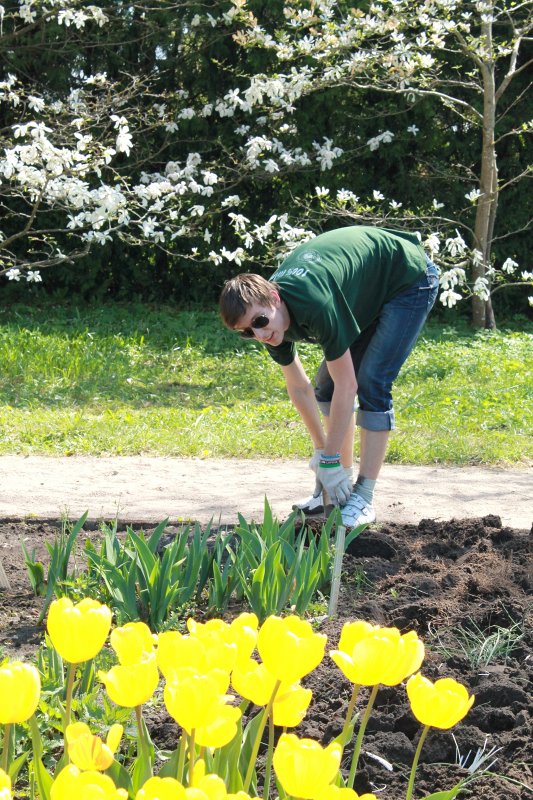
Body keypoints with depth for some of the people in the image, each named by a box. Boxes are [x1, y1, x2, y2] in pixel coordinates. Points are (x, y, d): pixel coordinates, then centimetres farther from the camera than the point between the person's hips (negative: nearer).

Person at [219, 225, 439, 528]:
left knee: (372, 384, -18)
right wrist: (322, 451, 1)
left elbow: (347, 386, -33)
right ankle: (338, 486, 12)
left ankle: (363, 499, -16)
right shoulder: (270, 323, -14)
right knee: (327, 385, 3)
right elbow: (299, 387, 0)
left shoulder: (315, 306, -39)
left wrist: (329, 460, -27)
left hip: (410, 281, -8)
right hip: (370, 291, 8)